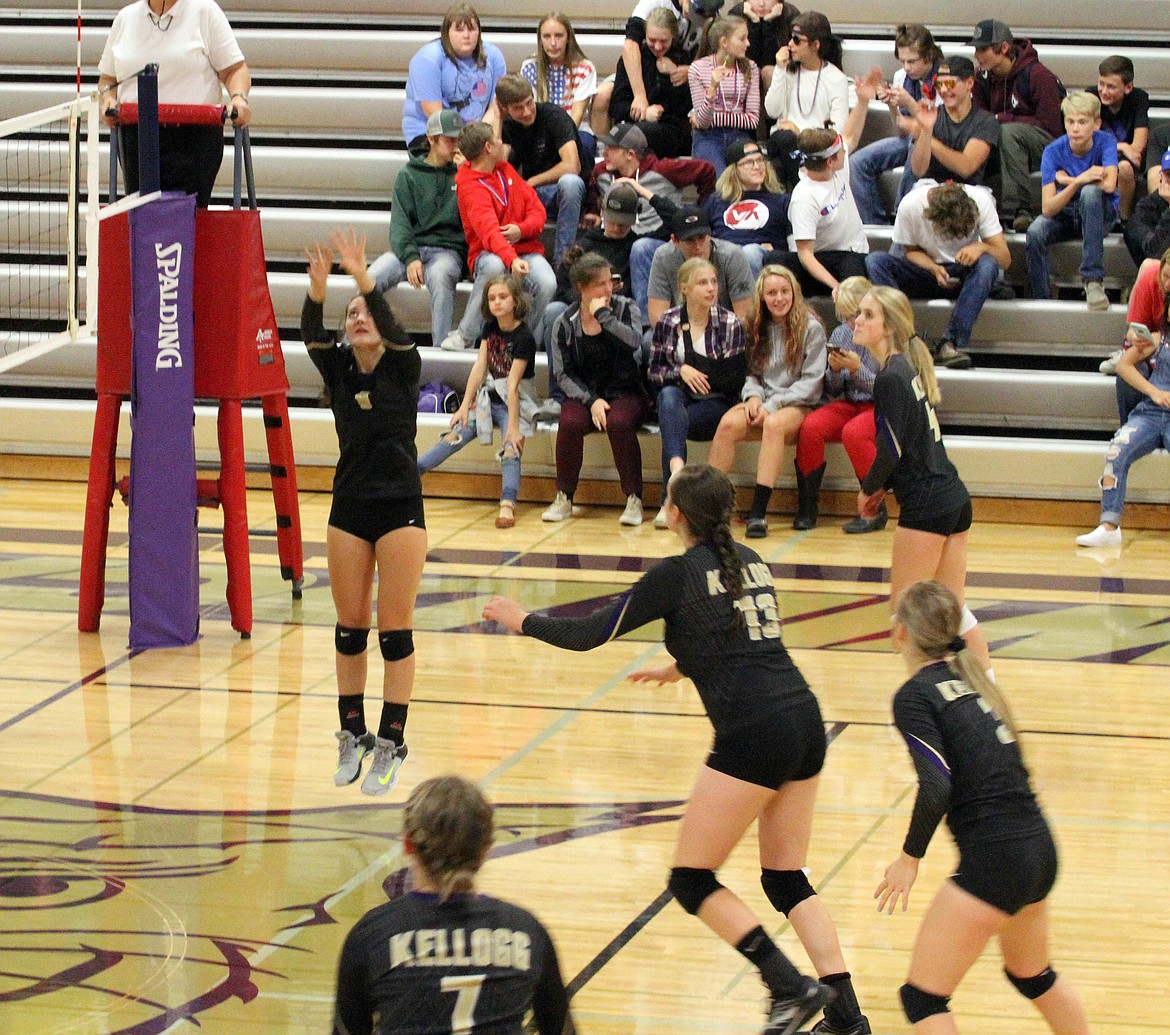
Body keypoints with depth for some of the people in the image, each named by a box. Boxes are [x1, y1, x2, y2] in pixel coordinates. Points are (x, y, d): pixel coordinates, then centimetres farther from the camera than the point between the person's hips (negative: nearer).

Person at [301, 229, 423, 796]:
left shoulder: (402, 367, -4)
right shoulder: (338, 369, 3)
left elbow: (392, 327, -24)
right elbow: (311, 334, -16)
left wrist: (363, 277, -38)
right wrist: (317, 287, -35)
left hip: (400, 509, -4)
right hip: (349, 510, 4)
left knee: (396, 631, -3)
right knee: (349, 628, 8)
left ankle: (390, 744, 1)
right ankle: (353, 736, 17)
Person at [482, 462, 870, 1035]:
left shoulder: (679, 573, -3)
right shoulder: (751, 562, 17)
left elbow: (592, 633, 2)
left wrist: (524, 621, 19)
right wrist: (681, 666, 52)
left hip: (752, 734, -8)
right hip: (804, 721, 8)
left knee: (692, 879, 3)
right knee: (787, 880, 16)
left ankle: (791, 988, -9)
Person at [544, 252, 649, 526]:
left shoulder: (625, 309, 0)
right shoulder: (565, 324, 0)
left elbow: (634, 341, -21)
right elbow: (563, 373, -1)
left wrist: (603, 315, -18)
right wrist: (591, 401, -15)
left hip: (624, 393, -1)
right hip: (582, 394, 1)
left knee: (619, 422, -35)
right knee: (570, 423, -32)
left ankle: (634, 500, -24)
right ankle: (564, 499, -15)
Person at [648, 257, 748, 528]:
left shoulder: (730, 323, 0)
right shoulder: (668, 322, 6)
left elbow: (734, 378, -4)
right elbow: (653, 373, 6)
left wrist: (696, 373, -9)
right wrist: (680, 371, -13)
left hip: (717, 404, -2)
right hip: (679, 400, 2)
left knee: (671, 423, -31)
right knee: (668, 396, -35)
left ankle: (669, 500, -32)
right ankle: (678, 472, -56)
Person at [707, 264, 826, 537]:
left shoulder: (811, 328, -1)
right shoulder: (757, 328, 14)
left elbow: (811, 382, -6)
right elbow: (750, 372, 15)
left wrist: (773, 405, -14)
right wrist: (754, 396, -8)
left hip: (799, 405, -4)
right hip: (763, 402, 4)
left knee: (774, 424, -38)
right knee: (728, 423, -28)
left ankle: (758, 512, -43)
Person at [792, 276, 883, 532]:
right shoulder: (841, 334, 6)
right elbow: (833, 390, 12)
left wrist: (857, 369, -22)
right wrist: (835, 370, -10)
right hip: (849, 405, 5)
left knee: (854, 432, -35)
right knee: (810, 427, -23)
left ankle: (875, 510, -22)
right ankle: (807, 508, -16)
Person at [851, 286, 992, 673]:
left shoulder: (890, 378, -16)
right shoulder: (909, 367, 12)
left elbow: (893, 450, -17)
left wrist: (869, 489, 0)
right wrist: (883, 486, 13)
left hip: (926, 504, -9)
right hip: (953, 496, 9)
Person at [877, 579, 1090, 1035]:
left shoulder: (914, 696, -9)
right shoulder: (973, 679, 14)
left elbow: (936, 786, -20)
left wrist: (910, 856, -10)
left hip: (993, 858, -8)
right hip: (1039, 848, 8)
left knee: (922, 998, 0)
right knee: (1033, 976, 33)